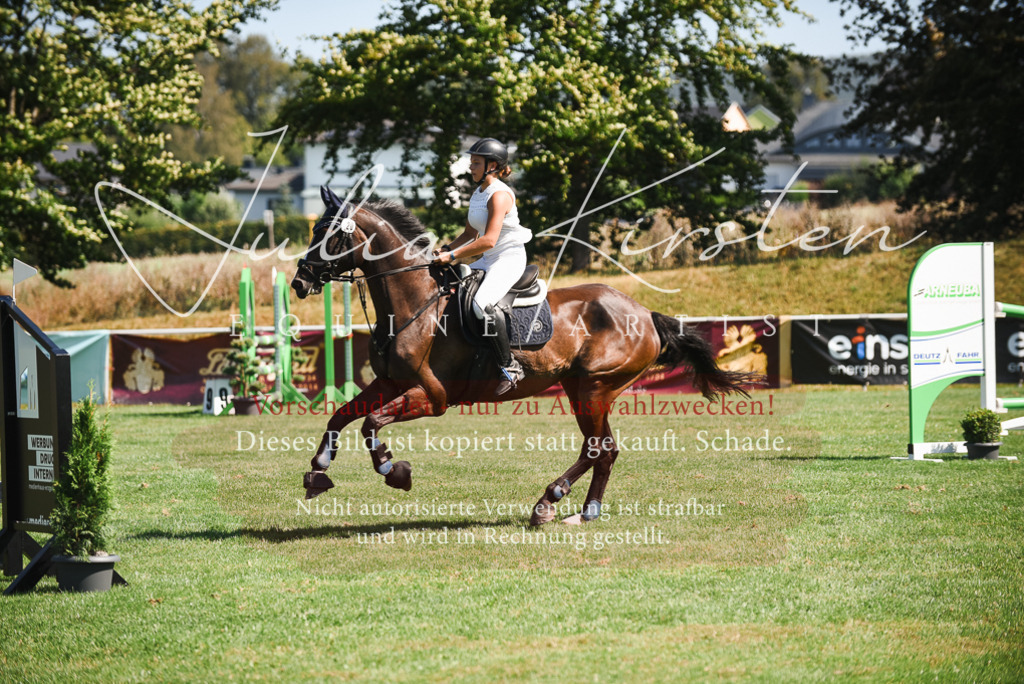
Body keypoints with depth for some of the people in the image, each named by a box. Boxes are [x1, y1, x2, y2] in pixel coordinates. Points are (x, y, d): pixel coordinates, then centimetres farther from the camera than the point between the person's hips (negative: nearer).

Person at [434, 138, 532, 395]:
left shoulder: (499, 195, -17)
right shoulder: (477, 194, 13)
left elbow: (488, 240, -26)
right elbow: (471, 234, 21)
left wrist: (453, 255, -25)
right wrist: (445, 249, 5)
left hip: (509, 258, -10)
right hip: (488, 260, 10)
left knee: (482, 303, -32)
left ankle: (510, 366, -26)